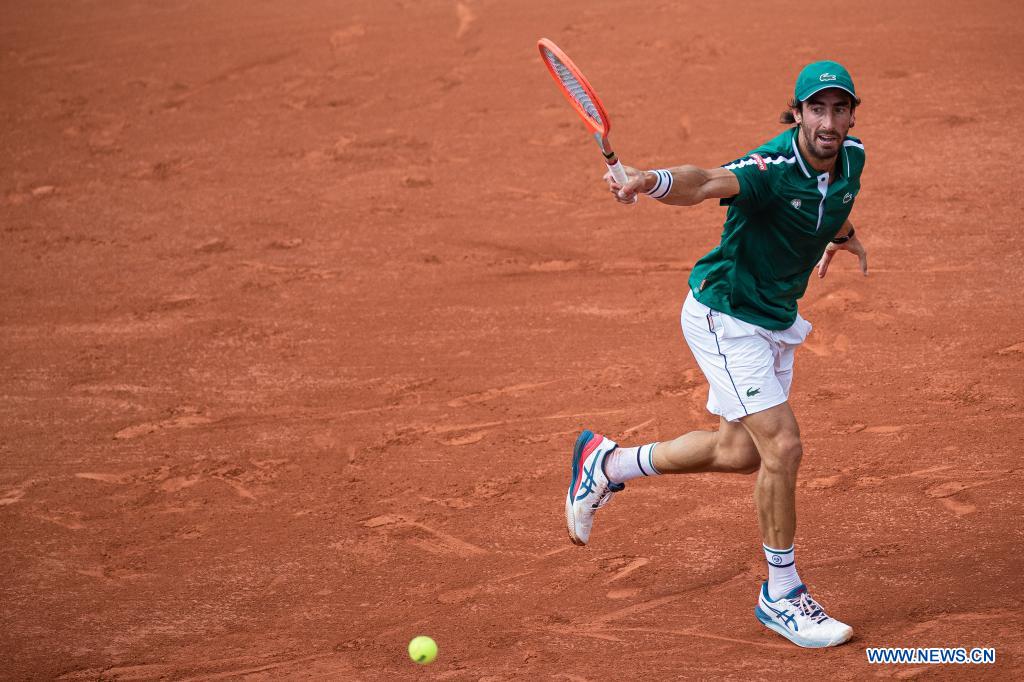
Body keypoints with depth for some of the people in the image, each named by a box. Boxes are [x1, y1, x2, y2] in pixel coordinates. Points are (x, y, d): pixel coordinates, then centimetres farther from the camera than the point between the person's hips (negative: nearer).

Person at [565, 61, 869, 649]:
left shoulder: (851, 158, -5)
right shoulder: (774, 167, -29)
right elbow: (706, 183, -49)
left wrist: (842, 232, 30)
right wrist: (653, 180, -67)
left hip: (777, 321, 9)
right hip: (727, 317, -8)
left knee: (739, 453, 18)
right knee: (782, 446, -16)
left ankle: (609, 463, 37)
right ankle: (781, 594, 0)